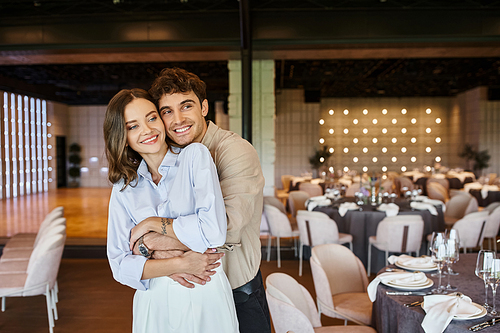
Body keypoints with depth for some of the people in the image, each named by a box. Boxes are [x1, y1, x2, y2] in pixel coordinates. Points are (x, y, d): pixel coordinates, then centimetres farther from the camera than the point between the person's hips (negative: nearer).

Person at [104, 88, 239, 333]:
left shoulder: (195, 155, -7)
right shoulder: (123, 189, 2)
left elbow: (213, 230, -19)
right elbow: (120, 265, -3)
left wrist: (152, 224, -10)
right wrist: (179, 264, -16)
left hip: (206, 297, -2)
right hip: (153, 302, 2)